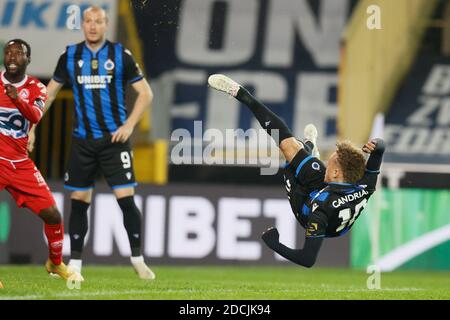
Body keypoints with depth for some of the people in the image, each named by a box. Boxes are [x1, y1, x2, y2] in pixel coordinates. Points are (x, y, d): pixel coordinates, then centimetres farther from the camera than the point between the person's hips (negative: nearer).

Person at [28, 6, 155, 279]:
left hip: (114, 138, -2)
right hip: (83, 141, 2)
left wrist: (129, 125, -10)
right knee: (79, 201, 5)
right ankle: (74, 264, 14)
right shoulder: (70, 56, 4)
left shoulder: (121, 55, -3)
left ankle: (138, 260, 4)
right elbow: (50, 92, 14)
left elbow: (146, 93, 1)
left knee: (126, 199, -8)